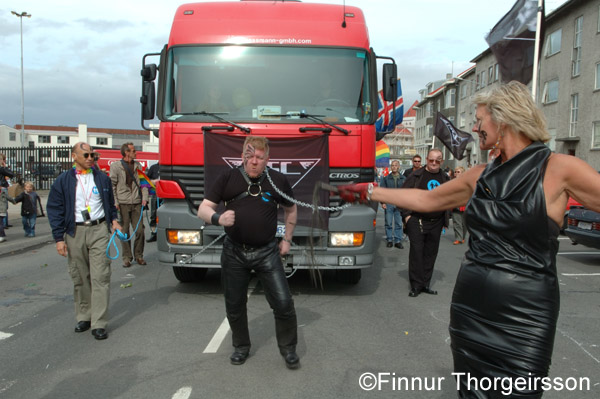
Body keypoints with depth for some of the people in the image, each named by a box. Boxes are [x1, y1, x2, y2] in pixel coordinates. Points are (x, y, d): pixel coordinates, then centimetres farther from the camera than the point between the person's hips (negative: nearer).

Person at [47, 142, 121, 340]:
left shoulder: (102, 178, 9)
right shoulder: (63, 181, 4)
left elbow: (110, 203, 20)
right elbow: (54, 210, 3)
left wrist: (113, 220, 2)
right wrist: (59, 238, -3)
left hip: (99, 230, 0)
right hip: (75, 233, 1)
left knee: (100, 277, -6)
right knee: (80, 279, 9)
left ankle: (99, 323, -3)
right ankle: (83, 317, 25)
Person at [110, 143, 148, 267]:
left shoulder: (138, 165, 12)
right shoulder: (116, 166, 0)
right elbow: (112, 186, 0)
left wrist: (144, 198, 1)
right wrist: (115, 202, -8)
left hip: (136, 203, 3)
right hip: (123, 204, -3)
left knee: (140, 231, 0)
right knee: (124, 232, 2)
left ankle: (139, 256, 16)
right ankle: (126, 257, 13)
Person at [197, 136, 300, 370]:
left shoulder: (278, 180, -2)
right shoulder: (228, 178, -4)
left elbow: (291, 210, 15)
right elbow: (203, 209, -4)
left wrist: (287, 239, 11)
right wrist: (217, 218, -26)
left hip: (267, 252, -1)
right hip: (234, 252, 1)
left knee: (283, 302, -3)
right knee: (234, 305, 12)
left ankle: (288, 348, 20)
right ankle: (241, 346, 36)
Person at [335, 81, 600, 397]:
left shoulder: (558, 169, -9)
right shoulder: (479, 176, 7)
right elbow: (426, 200, 17)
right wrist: (368, 193, 19)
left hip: (524, 317, -5)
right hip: (469, 308, 5)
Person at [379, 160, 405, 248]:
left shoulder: (403, 179, 6)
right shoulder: (386, 178, 5)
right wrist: (383, 202, -4)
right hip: (389, 204, 0)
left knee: (399, 223, 4)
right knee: (388, 223, 4)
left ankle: (398, 241, 11)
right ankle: (389, 240, 14)